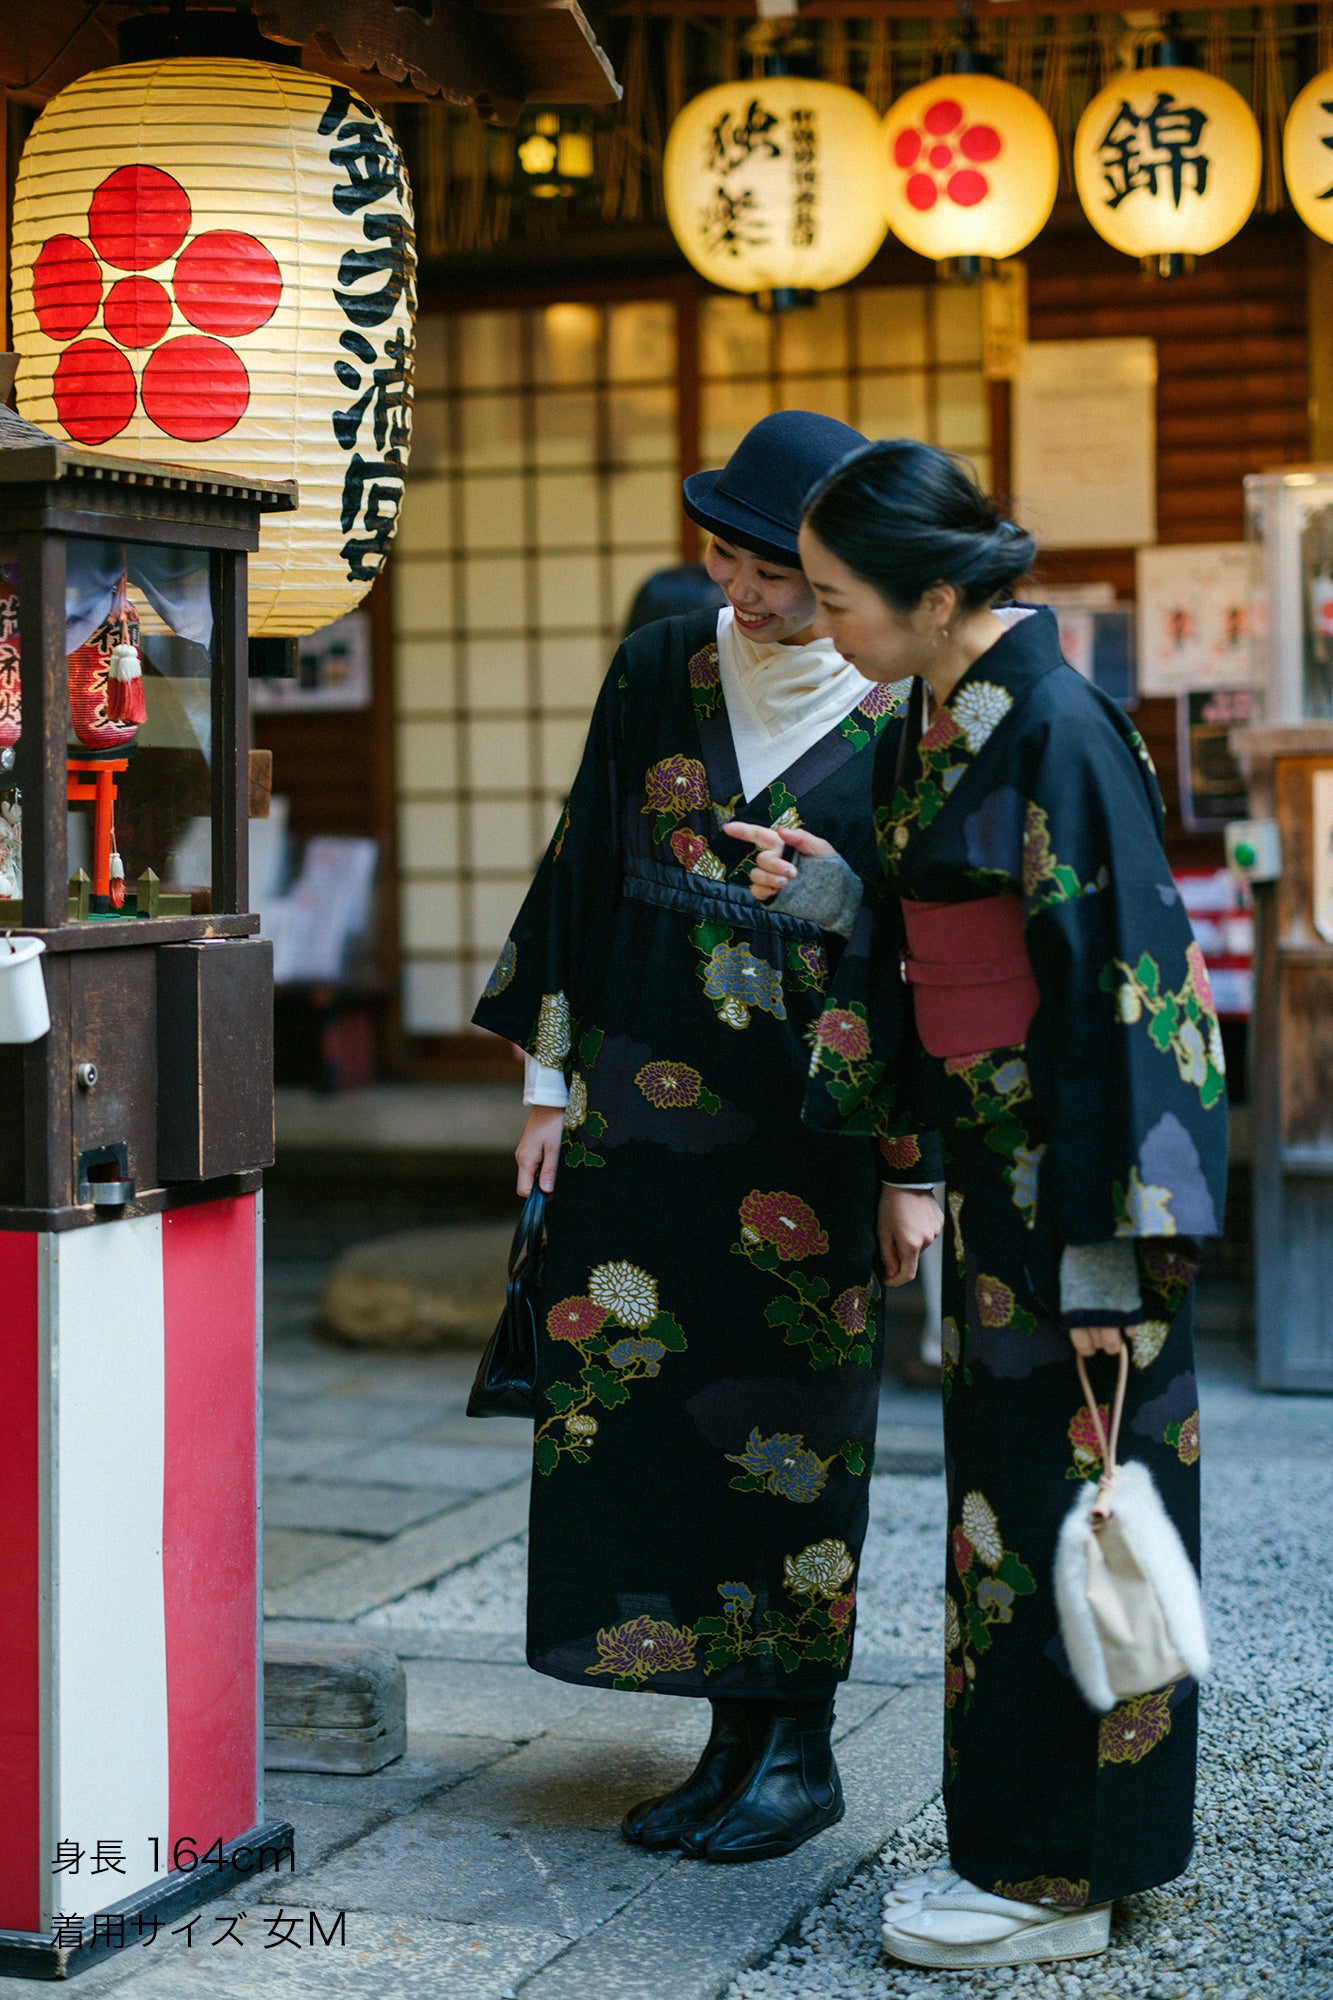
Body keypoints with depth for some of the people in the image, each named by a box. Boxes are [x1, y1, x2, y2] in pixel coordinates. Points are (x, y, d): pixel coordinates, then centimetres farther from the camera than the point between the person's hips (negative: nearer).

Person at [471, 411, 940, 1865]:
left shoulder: (904, 719, -6)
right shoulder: (658, 672, 4)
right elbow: (586, 868, 9)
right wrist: (547, 1081, 6)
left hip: (804, 1119, -4)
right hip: (642, 1104, 4)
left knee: (786, 1423, 1)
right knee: (641, 1401, 6)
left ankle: (799, 1750, 15)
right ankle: (732, 1737, 18)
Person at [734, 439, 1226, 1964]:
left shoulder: (1058, 730, -19)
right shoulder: (934, 722, 8)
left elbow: (1117, 992, -21)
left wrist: (1103, 1249, -22)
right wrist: (824, 891, 4)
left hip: (1074, 1155, -9)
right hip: (997, 1150, 9)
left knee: (1056, 1489, -1)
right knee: (1009, 1481, 14)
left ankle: (1053, 1875, 10)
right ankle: (1030, 1837, 26)